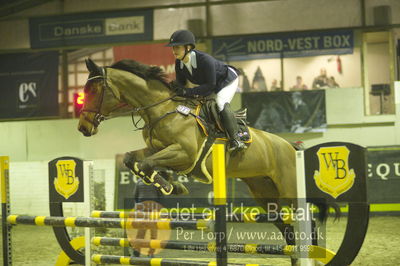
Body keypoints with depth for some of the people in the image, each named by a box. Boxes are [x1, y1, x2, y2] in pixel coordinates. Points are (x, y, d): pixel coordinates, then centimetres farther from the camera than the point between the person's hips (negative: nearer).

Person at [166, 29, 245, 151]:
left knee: (221, 103, -28)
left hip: (227, 80, -8)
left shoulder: (205, 60, -40)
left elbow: (211, 85, -37)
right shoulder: (179, 63, -17)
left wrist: (190, 91, -42)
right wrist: (182, 90, -27)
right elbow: (181, 83, -3)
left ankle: (235, 139, -20)